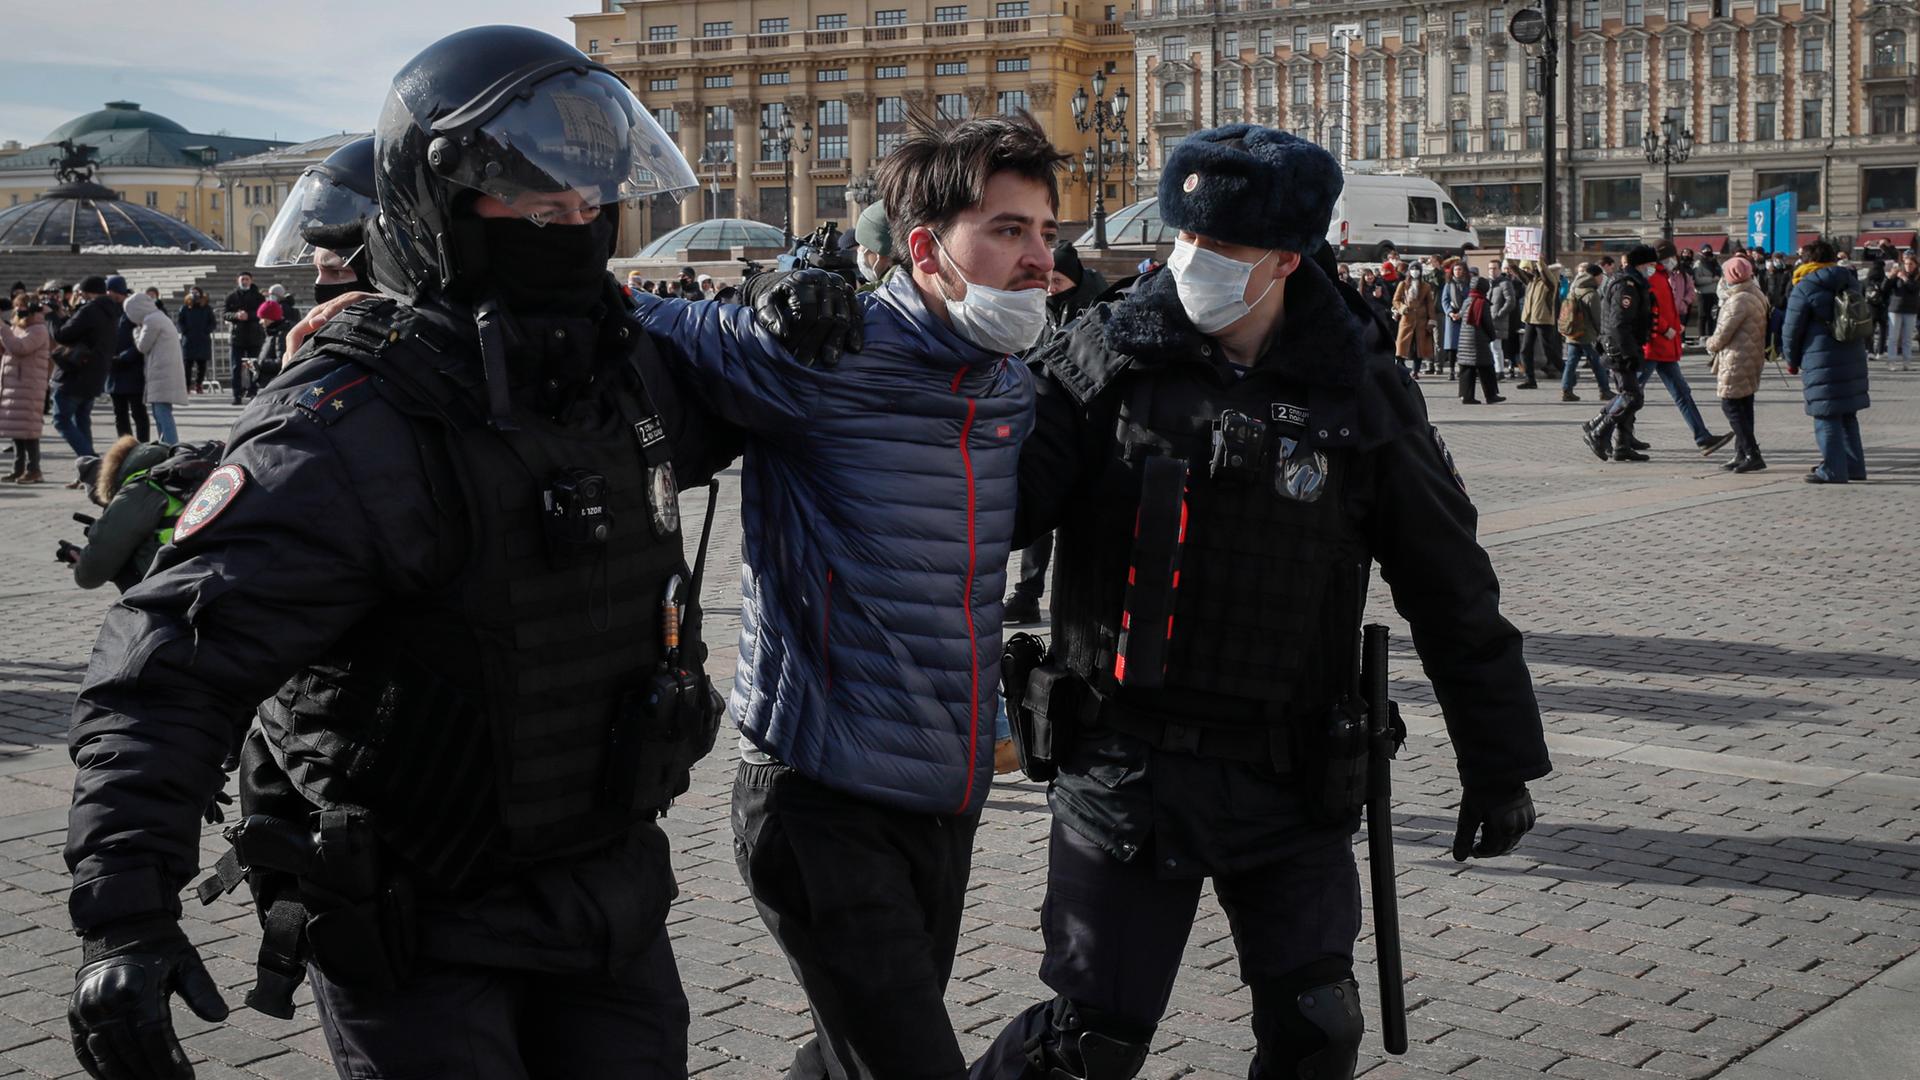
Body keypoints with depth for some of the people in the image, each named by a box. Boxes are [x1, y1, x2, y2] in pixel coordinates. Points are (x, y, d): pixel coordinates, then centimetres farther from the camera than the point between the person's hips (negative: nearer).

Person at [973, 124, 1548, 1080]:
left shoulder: (1361, 391, -1)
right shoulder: (1106, 356, -3)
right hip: (1123, 764, -1)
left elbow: (1452, 589, 5)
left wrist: (1499, 765, 7)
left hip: (1289, 781, 2)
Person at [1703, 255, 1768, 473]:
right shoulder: (1757, 296, 11)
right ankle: (1742, 454, 19)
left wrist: (1710, 344, 4)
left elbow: (1723, 333, -17)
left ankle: (1752, 455, -10)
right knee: (1744, 408, 14)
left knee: (1731, 405, -5)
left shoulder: (1739, 301, -19)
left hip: (1736, 361, -10)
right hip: (1752, 360, 10)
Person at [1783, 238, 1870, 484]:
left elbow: (1792, 329, -5)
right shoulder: (1850, 281, 12)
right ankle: (1854, 466, 21)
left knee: (1827, 417, -2)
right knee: (1848, 414, 16)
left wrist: (1792, 361, 9)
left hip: (1822, 360, -7)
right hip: (1853, 356, 7)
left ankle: (1833, 470, -3)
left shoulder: (1805, 287, -8)